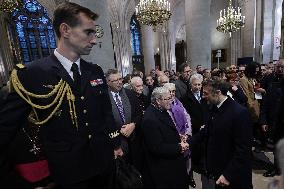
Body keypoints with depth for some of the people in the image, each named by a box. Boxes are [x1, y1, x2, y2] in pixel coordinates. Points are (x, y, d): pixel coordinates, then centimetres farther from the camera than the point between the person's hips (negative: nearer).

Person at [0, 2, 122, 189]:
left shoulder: (96, 71, -2)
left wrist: (116, 144, 8)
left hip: (104, 160, 5)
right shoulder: (31, 74, -14)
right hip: (68, 170, -4)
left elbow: (107, 111, 4)